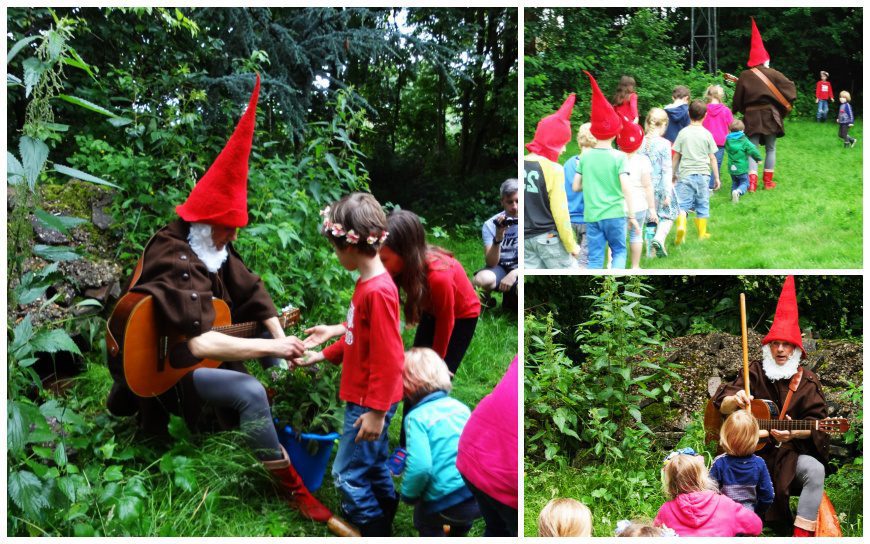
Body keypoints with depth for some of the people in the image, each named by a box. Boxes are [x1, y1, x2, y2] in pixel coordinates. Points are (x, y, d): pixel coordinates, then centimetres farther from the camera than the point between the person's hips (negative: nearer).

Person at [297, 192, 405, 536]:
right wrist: (321, 355, 16)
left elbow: (389, 357, -25)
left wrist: (375, 411, -22)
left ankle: (374, 529, 12)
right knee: (373, 466, 20)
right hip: (364, 396, 9)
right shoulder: (368, 283, 5)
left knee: (348, 474, -1)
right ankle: (384, 520, 33)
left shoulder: (378, 292, -25)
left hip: (369, 402, -9)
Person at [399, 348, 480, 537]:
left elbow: (420, 467, -20)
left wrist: (408, 494, -1)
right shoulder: (459, 406, 13)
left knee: (424, 519, 24)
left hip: (451, 503, -6)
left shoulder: (416, 417, -8)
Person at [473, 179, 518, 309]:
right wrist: (498, 237, -31)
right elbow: (491, 263, -14)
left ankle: (511, 298, 3)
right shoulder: (491, 225, -9)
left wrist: (515, 273, -28)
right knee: (481, 279, -37)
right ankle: (486, 302, 1)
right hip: (500, 268, 0)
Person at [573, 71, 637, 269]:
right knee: (619, 251, 14)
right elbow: (626, 188, -13)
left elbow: (576, 187, 5)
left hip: (591, 215, 2)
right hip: (614, 214, -2)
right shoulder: (619, 157, -6)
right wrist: (632, 216, -8)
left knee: (595, 258, 6)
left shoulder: (585, 157, 3)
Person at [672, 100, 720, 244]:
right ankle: (702, 233, 18)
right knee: (702, 205, 11)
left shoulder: (683, 133, 0)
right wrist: (717, 177, 11)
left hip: (685, 174, -1)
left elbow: (676, 155, 4)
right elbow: (712, 158, 3)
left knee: (682, 203, -4)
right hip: (702, 174, 1)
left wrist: (674, 173, 17)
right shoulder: (707, 134, 0)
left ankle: (681, 226, -29)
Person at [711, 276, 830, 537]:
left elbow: (817, 423, -2)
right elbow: (720, 403, -3)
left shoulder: (807, 380, 3)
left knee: (815, 469, -31)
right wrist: (734, 401, -28)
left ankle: (801, 534, -26)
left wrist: (795, 432, -24)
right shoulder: (754, 372, 3)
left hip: (791, 453, 0)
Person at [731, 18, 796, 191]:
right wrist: (785, 106, 11)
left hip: (751, 117, 1)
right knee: (770, 149, 12)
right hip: (770, 115, -1)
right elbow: (790, 87, -2)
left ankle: (752, 181, -13)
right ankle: (768, 181, 14)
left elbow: (737, 99, 0)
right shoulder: (772, 74, -5)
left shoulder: (744, 76, -2)